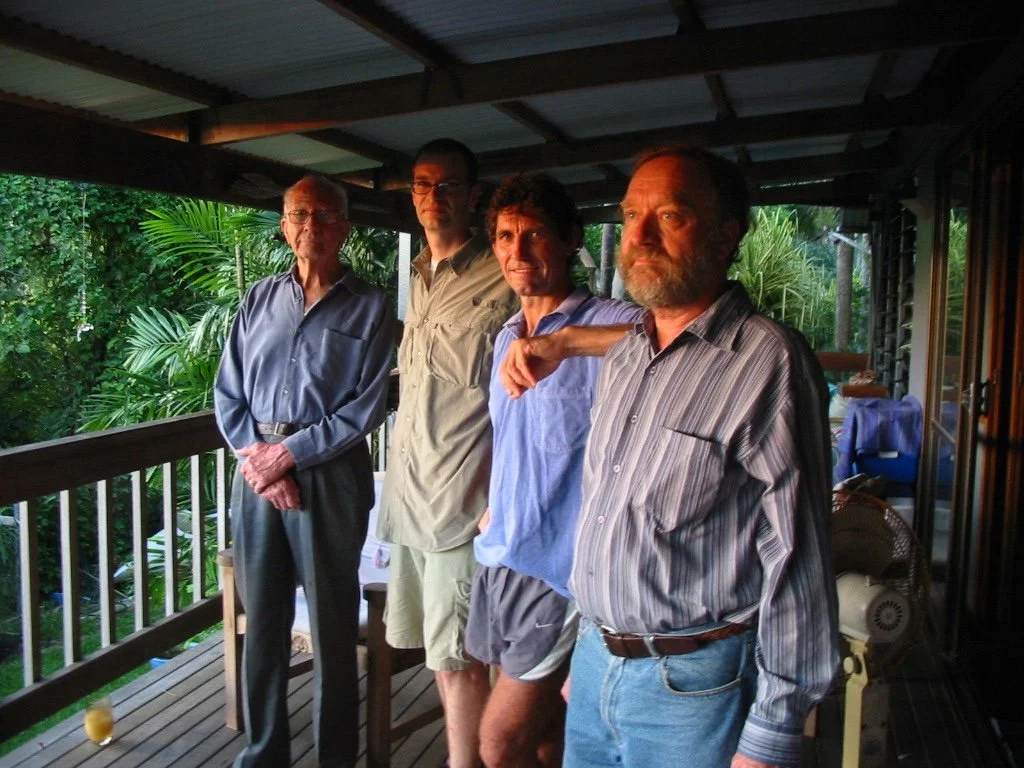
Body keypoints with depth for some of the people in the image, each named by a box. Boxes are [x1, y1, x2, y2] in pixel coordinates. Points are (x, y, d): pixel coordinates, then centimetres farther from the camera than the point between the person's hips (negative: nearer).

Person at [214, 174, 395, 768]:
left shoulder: (370, 308, 0)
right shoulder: (259, 299, 11)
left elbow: (367, 407, -7)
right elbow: (228, 392, 8)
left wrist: (290, 454, -12)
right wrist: (256, 458, -6)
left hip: (331, 474, -3)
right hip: (257, 472, 4)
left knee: (333, 627, 6)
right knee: (262, 620, 12)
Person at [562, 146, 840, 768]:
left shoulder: (771, 361, -16)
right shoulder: (624, 357, 7)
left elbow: (797, 564, -17)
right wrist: (586, 647, 17)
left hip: (693, 686, -6)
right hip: (595, 661, 7)